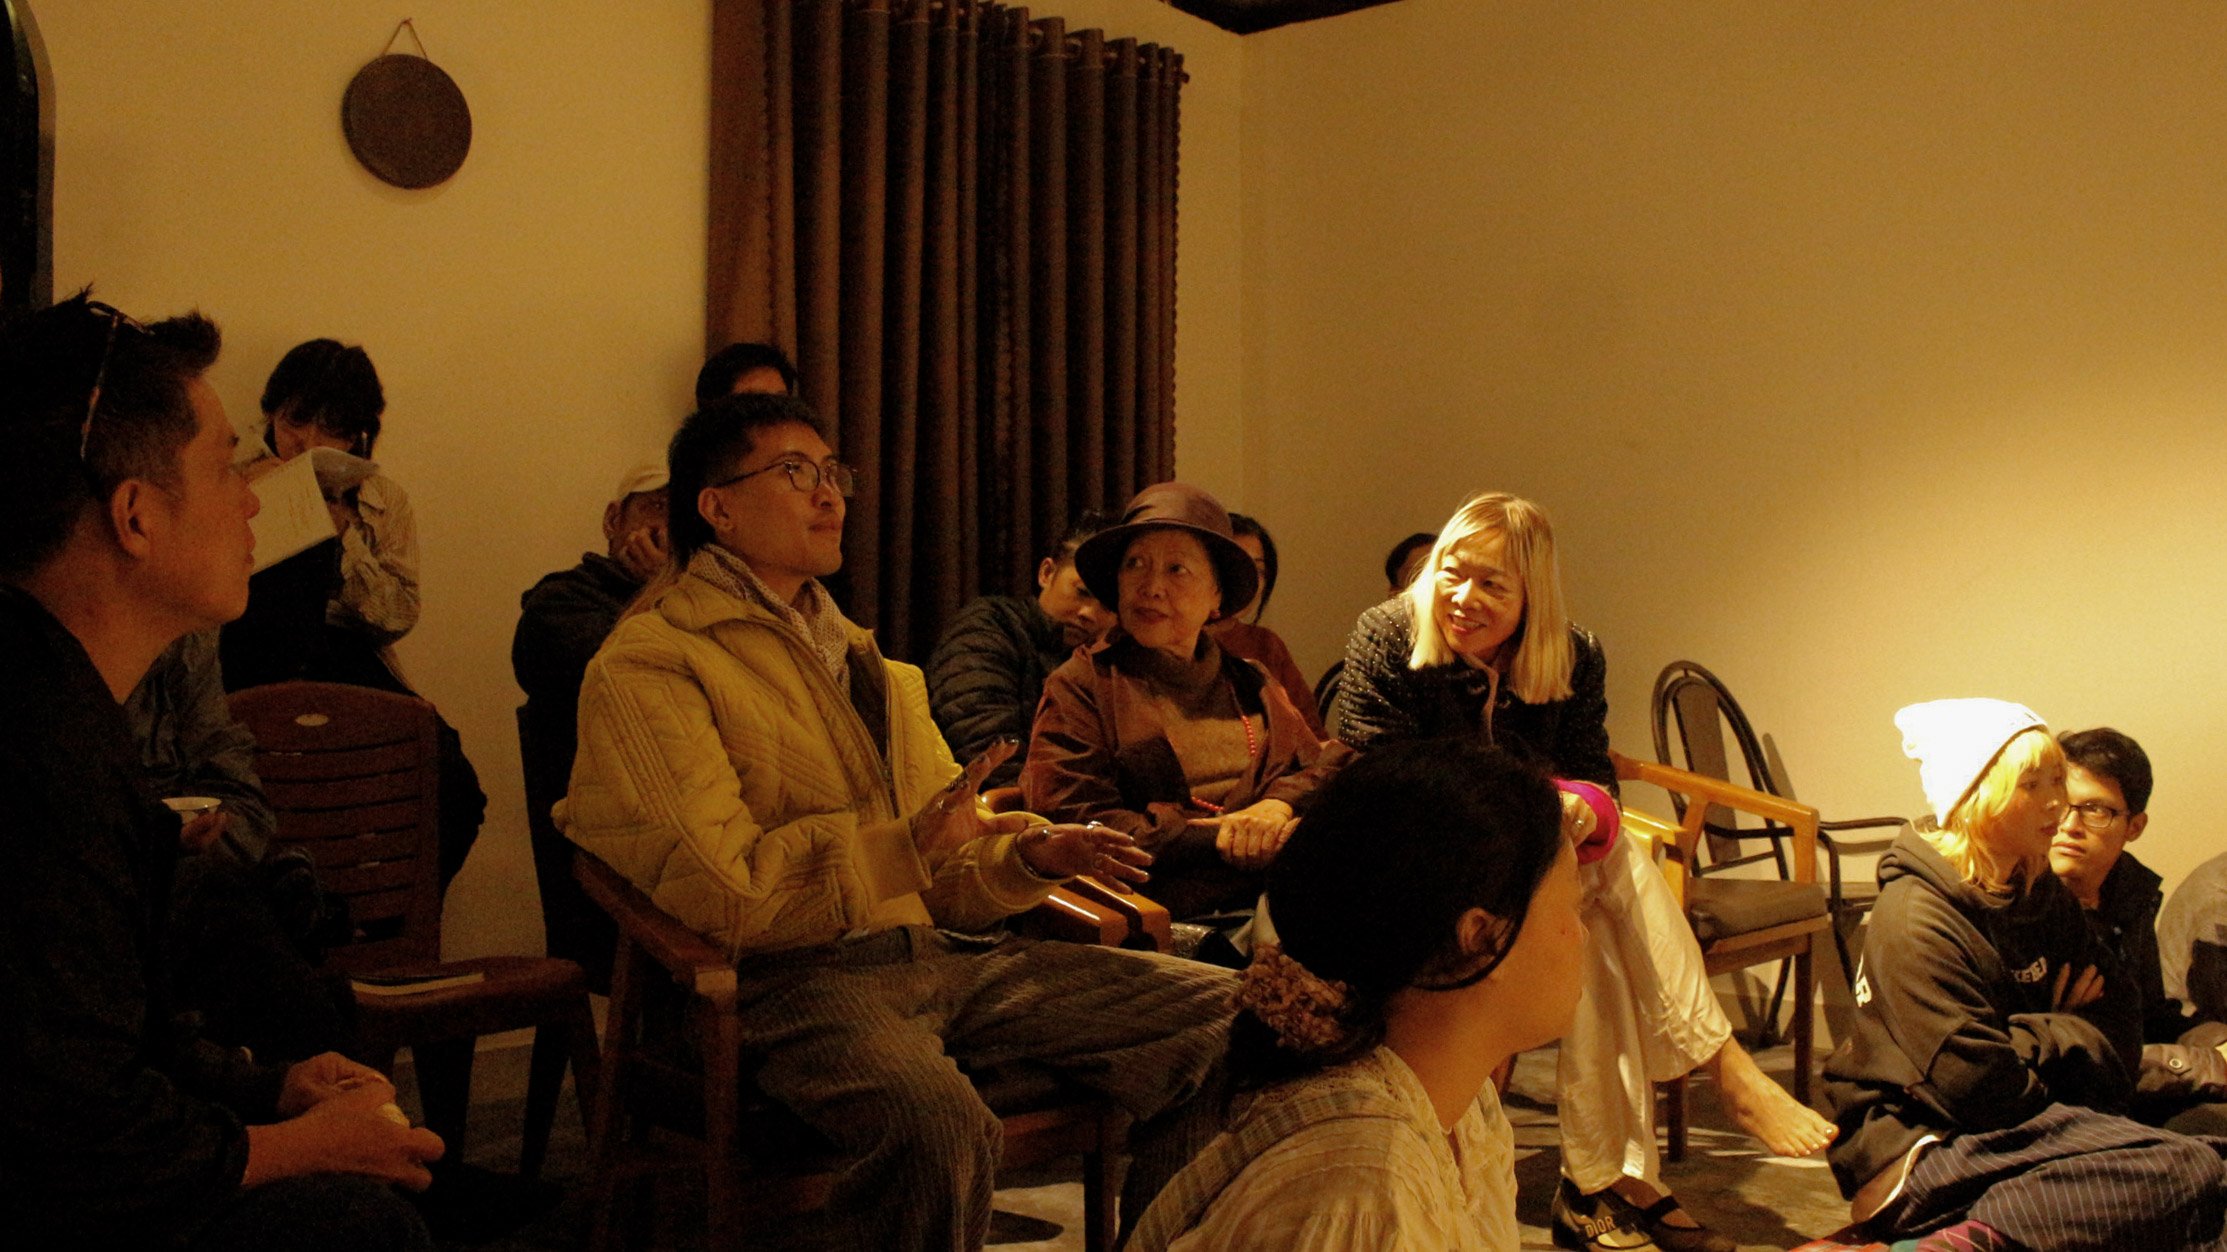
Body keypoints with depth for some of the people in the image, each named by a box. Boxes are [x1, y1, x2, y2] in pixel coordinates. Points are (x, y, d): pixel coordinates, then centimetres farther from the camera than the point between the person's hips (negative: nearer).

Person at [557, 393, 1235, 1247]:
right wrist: (903, 850, -15)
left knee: (1222, 1018, -3)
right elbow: (718, 890, -13)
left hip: (942, 951, 8)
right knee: (938, 1123, -39)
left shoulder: (860, 658, 25)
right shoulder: (646, 665, -1)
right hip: (790, 977, -7)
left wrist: (1028, 857, 2)